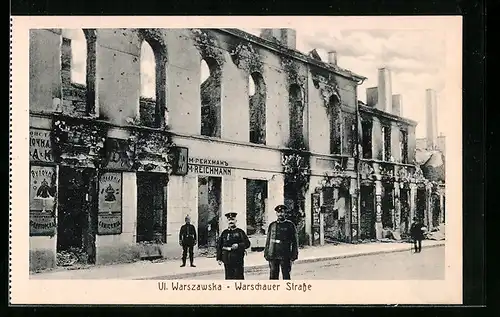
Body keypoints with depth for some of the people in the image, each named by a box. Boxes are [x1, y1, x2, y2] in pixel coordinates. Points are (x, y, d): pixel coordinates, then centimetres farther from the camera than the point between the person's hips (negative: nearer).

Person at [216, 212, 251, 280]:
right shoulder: (224, 233, 10)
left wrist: (238, 245, -17)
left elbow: (247, 243, -1)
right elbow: (219, 246, 11)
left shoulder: (240, 232, 3)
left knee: (239, 277, -1)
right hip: (227, 260, 3)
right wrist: (219, 258, 5)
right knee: (229, 278, 6)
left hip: (238, 259, -2)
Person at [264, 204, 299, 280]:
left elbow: (295, 241, 2)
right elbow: (268, 240, 13)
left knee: (286, 276, 2)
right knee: (273, 276, 4)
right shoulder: (272, 225, 10)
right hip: (273, 255, 3)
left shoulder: (290, 225, 2)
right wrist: (266, 253, 7)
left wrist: (294, 255, -4)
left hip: (285, 256, -3)